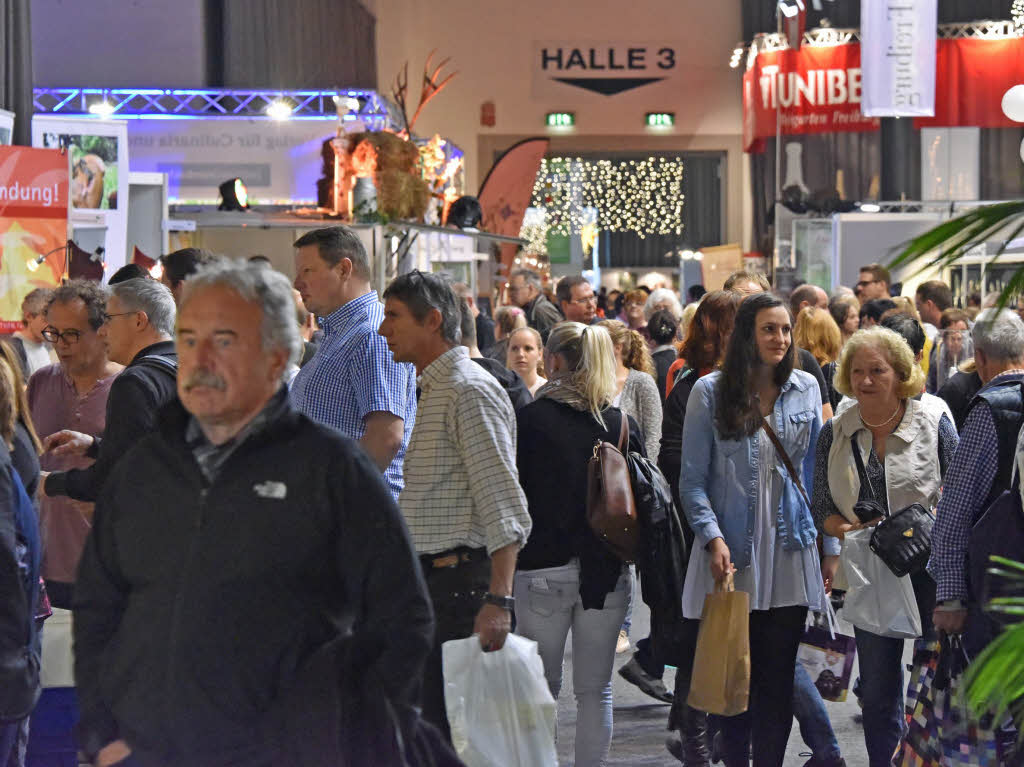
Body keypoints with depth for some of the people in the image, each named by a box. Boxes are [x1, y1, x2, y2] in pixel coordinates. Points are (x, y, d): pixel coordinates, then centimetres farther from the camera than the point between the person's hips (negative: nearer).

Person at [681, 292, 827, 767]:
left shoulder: (805, 389, 7)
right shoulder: (710, 392, -2)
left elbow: (817, 472, 12)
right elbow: (692, 479, -2)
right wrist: (712, 537, -15)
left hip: (790, 554, 2)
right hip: (732, 553, -2)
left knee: (778, 678, 4)